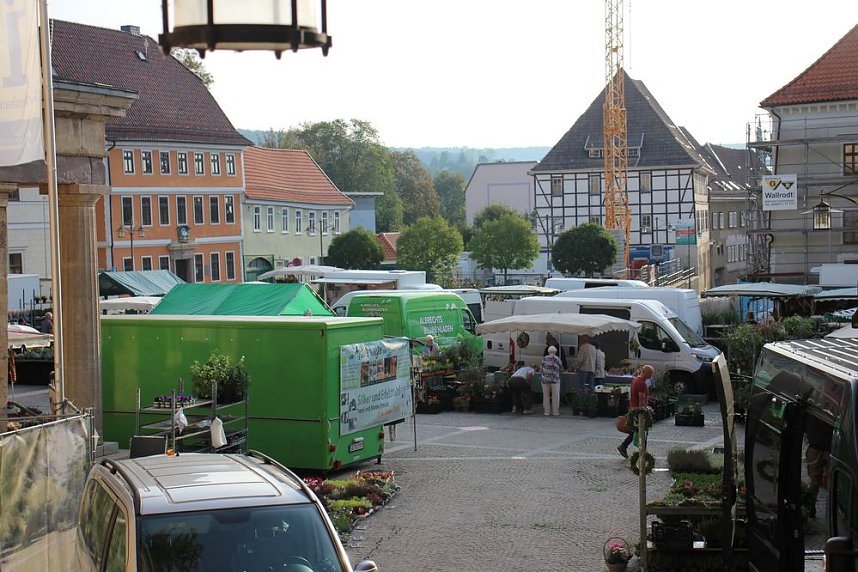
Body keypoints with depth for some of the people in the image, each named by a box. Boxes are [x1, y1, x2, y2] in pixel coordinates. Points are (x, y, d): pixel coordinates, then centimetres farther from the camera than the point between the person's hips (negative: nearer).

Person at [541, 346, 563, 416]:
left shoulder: (544, 358, 3)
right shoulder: (557, 359, -2)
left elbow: (541, 369, 6)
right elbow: (561, 366, 14)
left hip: (545, 379, 2)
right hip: (555, 379, -2)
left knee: (546, 396, 6)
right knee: (555, 396, 4)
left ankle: (547, 411, 6)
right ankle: (555, 411, 6)